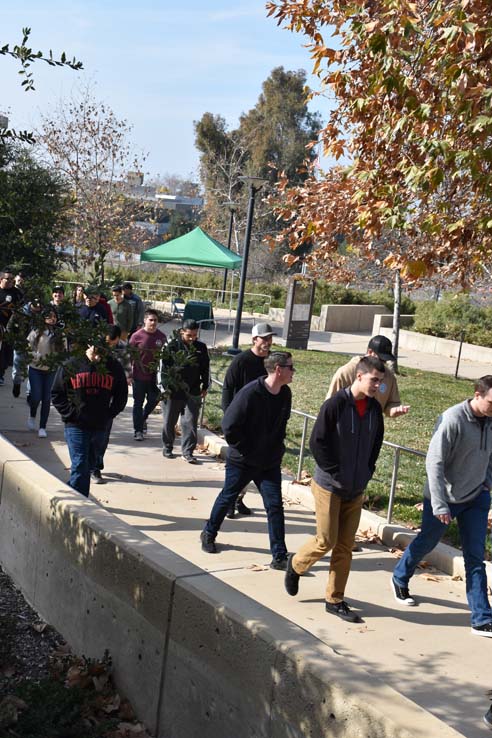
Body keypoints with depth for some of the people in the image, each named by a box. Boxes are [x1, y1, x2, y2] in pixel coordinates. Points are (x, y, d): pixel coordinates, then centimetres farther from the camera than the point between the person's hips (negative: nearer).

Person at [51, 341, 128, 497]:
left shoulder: (114, 367, 1)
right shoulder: (71, 365, -4)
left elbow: (121, 396, 12)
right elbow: (56, 394, 2)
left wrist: (108, 415, 2)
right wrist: (71, 414, -6)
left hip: (100, 427, 3)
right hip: (76, 426, -3)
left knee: (88, 465, 13)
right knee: (80, 465, -9)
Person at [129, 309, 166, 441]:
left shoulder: (162, 337, 1)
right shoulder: (137, 336, -8)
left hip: (154, 376, 3)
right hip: (139, 376, -3)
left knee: (153, 400, 5)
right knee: (138, 403, 6)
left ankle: (143, 419, 35)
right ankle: (138, 430, 16)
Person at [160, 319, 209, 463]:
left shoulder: (201, 348, 4)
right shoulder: (172, 346, -6)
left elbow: (205, 369, 14)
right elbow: (164, 367, -4)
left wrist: (205, 387, 13)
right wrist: (165, 386, -7)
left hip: (193, 393, 2)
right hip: (172, 391, -1)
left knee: (190, 423, -1)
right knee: (169, 422, 11)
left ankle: (187, 451, 5)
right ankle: (167, 448, 28)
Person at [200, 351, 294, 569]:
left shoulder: (285, 394, -3)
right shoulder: (251, 393, -23)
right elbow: (229, 426, -20)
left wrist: (277, 449, 7)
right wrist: (243, 449, -13)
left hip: (270, 463, 4)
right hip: (242, 461, -4)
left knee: (275, 506, 0)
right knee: (227, 498, 15)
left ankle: (279, 556, 5)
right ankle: (209, 534, 38)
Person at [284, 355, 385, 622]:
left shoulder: (375, 409, 1)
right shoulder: (334, 405, -17)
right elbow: (317, 442, -15)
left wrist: (365, 473, 5)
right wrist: (337, 474, -13)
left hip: (356, 490, 5)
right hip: (329, 486, -5)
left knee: (345, 546, 8)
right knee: (326, 540, -1)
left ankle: (335, 600, 18)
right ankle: (296, 564, 29)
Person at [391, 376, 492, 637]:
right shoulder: (452, 419, -24)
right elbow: (434, 463, -23)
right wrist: (439, 505, -24)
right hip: (444, 498, -5)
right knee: (425, 543, 17)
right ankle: (400, 579, 44)